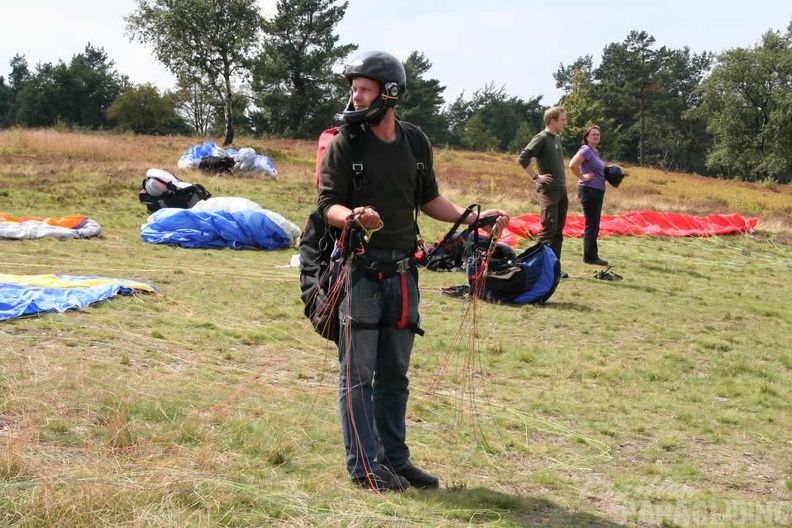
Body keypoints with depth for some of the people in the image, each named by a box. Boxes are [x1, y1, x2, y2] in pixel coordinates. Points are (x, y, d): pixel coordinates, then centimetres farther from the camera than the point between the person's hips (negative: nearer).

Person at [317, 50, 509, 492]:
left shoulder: (416, 143, 9)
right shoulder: (344, 144, -5)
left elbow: (429, 200, 18)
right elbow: (327, 205, -8)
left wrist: (474, 218, 6)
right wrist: (354, 217, -30)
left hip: (403, 270, 5)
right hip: (360, 268, -5)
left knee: (395, 373, 12)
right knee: (359, 373, -1)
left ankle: (394, 457, 22)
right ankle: (364, 464, 6)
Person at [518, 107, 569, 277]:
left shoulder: (557, 138, 16)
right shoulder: (541, 138, -11)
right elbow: (523, 158, -19)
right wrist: (536, 177, -16)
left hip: (562, 191, 8)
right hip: (548, 191, -8)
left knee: (558, 231, 9)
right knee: (548, 230, -10)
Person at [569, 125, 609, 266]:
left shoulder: (595, 152, 15)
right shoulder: (585, 150, -13)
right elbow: (572, 165, -28)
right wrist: (582, 177, -18)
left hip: (597, 191, 10)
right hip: (589, 190, -10)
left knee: (594, 225, 13)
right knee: (591, 225, -5)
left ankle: (592, 256, 19)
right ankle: (590, 257, 0)